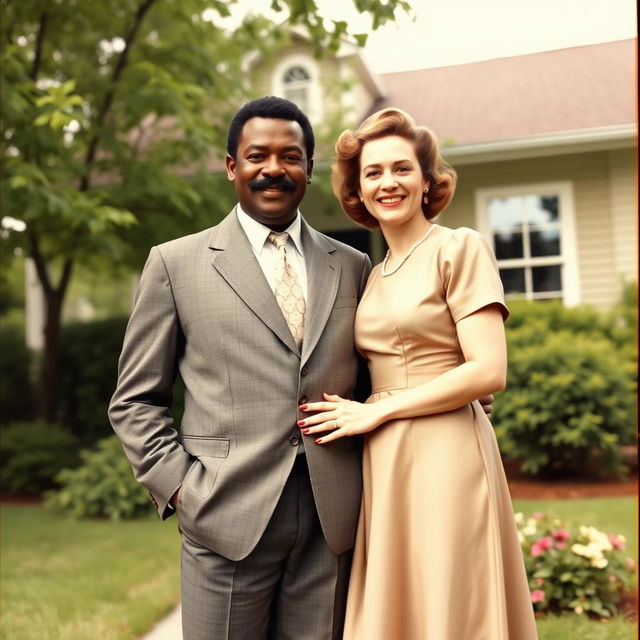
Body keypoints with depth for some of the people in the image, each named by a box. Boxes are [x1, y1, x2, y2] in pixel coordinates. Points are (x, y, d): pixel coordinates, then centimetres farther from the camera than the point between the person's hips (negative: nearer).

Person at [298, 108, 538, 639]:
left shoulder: (460, 249, -5)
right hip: (384, 464, 6)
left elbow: (489, 372, -14)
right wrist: (351, 413, 1)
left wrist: (376, 411, -10)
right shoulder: (373, 275, 15)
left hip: (445, 456, -6)